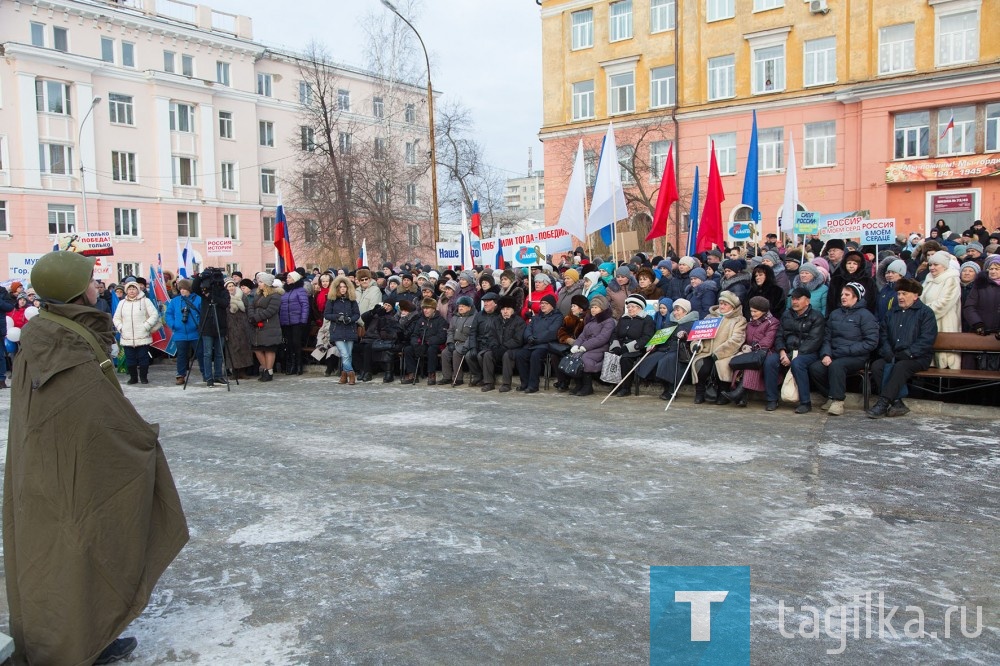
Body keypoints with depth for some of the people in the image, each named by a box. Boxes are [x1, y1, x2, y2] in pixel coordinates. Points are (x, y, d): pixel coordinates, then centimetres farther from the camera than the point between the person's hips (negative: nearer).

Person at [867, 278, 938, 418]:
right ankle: (897, 402, -28)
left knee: (900, 367, -35)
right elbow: (883, 334, 13)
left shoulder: (925, 313, 3)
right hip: (892, 356, 5)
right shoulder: (892, 313, 22)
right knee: (876, 366, -25)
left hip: (917, 357, -5)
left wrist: (907, 353, -18)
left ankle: (883, 404, -38)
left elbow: (926, 340, -8)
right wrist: (888, 352, -6)